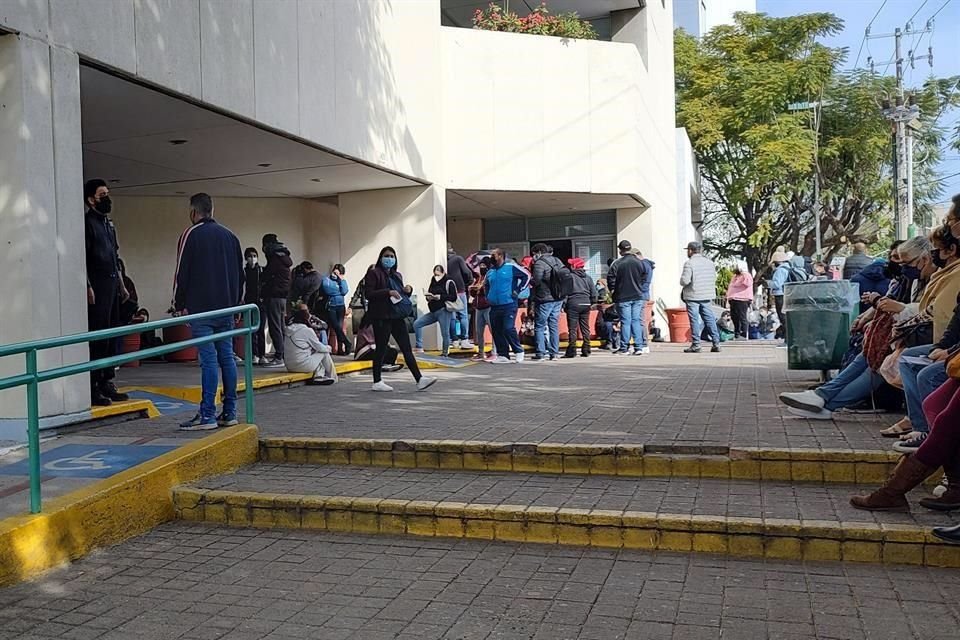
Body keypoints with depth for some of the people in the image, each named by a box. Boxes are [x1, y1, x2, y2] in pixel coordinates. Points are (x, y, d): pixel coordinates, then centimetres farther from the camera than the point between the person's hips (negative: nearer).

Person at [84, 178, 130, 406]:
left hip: (112, 286, 9)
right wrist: (88, 287, -20)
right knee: (97, 337, -8)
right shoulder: (87, 223, -7)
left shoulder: (109, 224, 20)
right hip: (97, 288, -9)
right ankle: (93, 389, -5)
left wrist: (121, 285, 21)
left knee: (111, 337, 11)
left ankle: (107, 384, 18)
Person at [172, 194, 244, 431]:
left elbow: (182, 272, -6)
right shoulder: (229, 235, 16)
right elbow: (240, 274, 19)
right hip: (226, 308, 6)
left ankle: (207, 415, -9)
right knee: (227, 358, 7)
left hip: (201, 308, -6)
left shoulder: (192, 235, -4)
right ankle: (229, 413, 9)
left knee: (208, 360, -9)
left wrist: (180, 304, 2)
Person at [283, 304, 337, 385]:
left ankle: (319, 376, 15)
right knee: (325, 354, 11)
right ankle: (332, 377, 25)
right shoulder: (307, 330, -13)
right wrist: (329, 348, 19)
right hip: (302, 365, -7)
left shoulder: (288, 328, 8)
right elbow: (320, 348, -3)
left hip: (289, 366, 7)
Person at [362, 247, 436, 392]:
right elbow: (368, 293, -13)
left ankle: (419, 380, -4)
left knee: (406, 348, 1)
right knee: (381, 349, 1)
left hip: (397, 316, 7)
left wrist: (408, 290, 4)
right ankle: (377, 382, 12)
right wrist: (388, 292, -21)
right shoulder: (374, 273, -4)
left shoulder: (397, 275, 18)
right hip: (381, 316, -7)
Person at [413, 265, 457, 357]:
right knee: (417, 324, -2)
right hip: (433, 311, 7)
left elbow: (454, 297, -11)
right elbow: (428, 295, 22)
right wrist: (428, 297, -2)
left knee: (445, 332, -6)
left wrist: (441, 297, -18)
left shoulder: (449, 283, -2)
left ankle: (445, 352, 10)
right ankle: (419, 348, 0)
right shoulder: (433, 283, 16)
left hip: (443, 311, -7)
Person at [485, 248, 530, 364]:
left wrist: (518, 290, -8)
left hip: (509, 305, -6)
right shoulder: (490, 272, 15)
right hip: (494, 307, 6)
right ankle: (502, 355, 13)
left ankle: (518, 351, 2)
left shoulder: (511, 267, -4)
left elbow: (527, 276, -4)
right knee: (496, 331, 5)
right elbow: (486, 285, 33)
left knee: (508, 329, -14)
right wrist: (488, 296, 17)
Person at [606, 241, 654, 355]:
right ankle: (638, 347, 2)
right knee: (636, 321, 7)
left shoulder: (616, 264, -9)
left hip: (623, 297, -3)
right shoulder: (640, 262, 2)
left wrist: (612, 291, 9)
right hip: (638, 296, 3)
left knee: (625, 322, 1)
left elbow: (610, 279, -6)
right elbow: (646, 278, 6)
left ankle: (624, 348, 3)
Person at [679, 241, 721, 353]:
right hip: (707, 296, 6)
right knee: (710, 319, 10)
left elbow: (684, 280, -18)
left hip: (693, 296, -6)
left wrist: (682, 282, 3)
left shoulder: (689, 263, -12)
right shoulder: (709, 262, 9)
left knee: (694, 320, -1)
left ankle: (696, 345, 0)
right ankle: (716, 343, 9)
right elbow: (714, 278, 13)